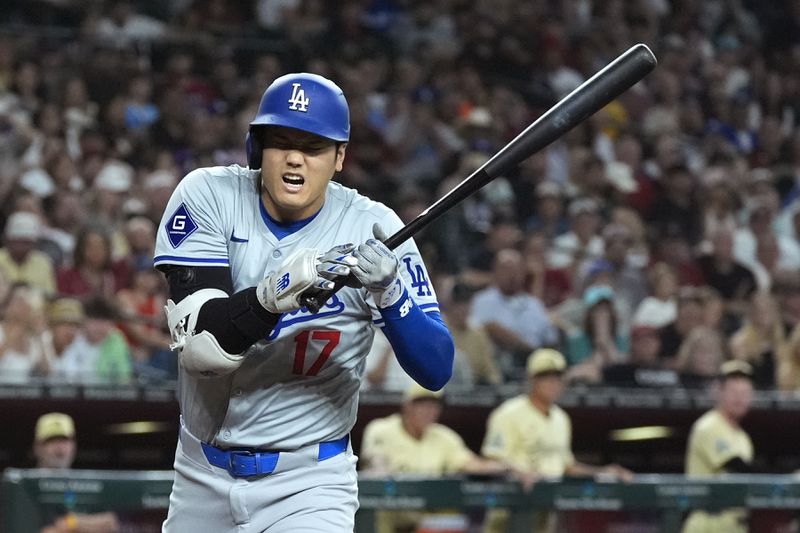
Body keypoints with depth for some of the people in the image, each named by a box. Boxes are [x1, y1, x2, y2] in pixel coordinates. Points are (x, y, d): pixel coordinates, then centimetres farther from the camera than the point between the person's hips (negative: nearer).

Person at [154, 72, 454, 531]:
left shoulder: (371, 229, -10)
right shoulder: (208, 196, -9)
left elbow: (437, 370, -15)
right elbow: (197, 346, -20)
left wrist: (390, 291, -33)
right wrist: (277, 292, -36)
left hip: (310, 481, -2)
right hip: (202, 475, 2)